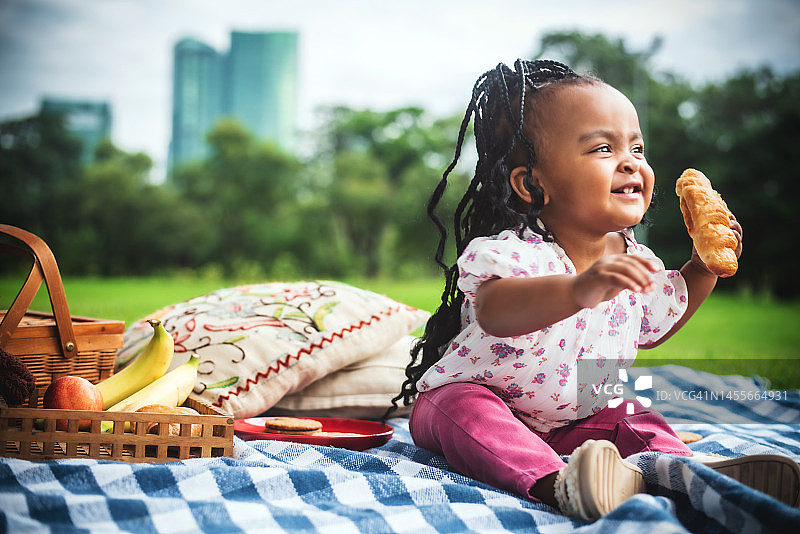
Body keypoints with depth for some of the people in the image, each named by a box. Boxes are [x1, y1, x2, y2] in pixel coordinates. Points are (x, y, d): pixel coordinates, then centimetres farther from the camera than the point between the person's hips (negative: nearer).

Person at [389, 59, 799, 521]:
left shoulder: (635, 263, -4)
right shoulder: (516, 251, -30)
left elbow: (653, 327, 18)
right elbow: (493, 312, -54)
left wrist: (703, 269, 3)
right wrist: (581, 289, -70)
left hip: (571, 420, 7)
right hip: (469, 395, -6)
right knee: (465, 409, -35)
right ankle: (555, 482, -51)